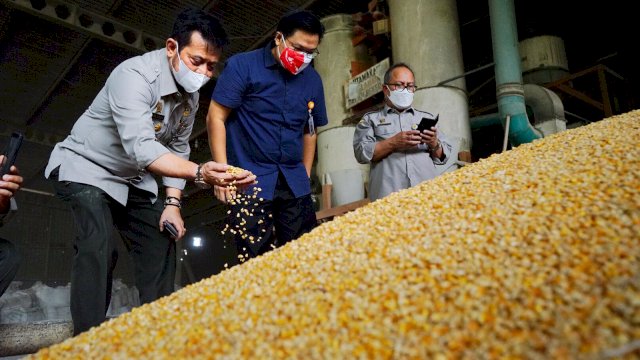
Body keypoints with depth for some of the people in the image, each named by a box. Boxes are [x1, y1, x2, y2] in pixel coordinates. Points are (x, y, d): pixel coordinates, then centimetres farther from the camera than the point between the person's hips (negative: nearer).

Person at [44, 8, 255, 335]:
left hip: (132, 179, 8)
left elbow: (177, 148, 3)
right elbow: (141, 148, -42)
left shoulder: (191, 94, -5)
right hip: (85, 167, -7)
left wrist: (172, 202, -8)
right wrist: (199, 173, -56)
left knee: (161, 242, 2)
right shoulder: (134, 75, -30)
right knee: (99, 245, -27)